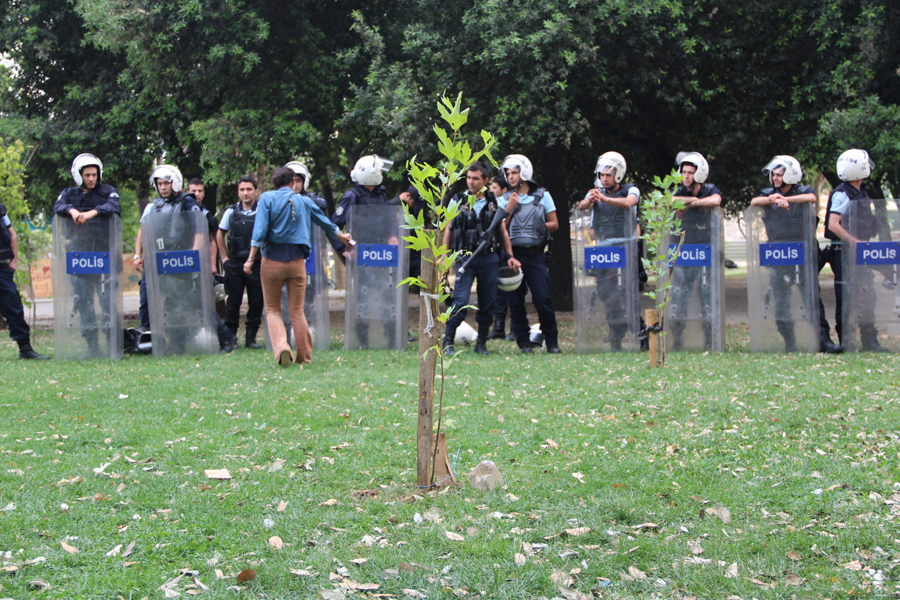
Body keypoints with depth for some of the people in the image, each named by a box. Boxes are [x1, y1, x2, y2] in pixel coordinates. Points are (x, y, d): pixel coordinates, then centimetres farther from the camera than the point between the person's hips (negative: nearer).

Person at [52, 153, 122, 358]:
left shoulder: (107, 191, 7)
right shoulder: (69, 194, 13)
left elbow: (114, 206, -14)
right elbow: (58, 206, -6)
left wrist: (92, 212, -29)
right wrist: (72, 210, -28)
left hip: (104, 254, -3)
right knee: (83, 299, 2)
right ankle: (92, 346, 7)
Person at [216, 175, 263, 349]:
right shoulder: (231, 212, 8)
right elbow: (220, 235, 19)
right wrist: (225, 257, 12)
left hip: (257, 263, -1)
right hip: (235, 263, 1)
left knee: (256, 302, 1)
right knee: (233, 302, 3)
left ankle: (251, 338, 10)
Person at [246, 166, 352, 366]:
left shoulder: (267, 198, 0)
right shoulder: (303, 201, 9)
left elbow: (260, 230, -10)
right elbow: (324, 222, 24)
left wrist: (251, 259, -9)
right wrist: (342, 236, 41)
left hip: (272, 260, -2)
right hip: (296, 260, 2)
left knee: (272, 309, 7)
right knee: (297, 310, 9)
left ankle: (281, 348, -15)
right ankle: (304, 355, 11)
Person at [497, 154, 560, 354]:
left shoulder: (542, 196, 8)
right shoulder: (505, 199, 11)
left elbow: (554, 224, 9)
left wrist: (538, 227, -6)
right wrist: (509, 208, -6)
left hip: (535, 254, -2)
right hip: (512, 254, 2)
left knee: (543, 300, -8)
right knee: (516, 301, 2)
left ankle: (552, 341, 3)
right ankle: (524, 342, 11)